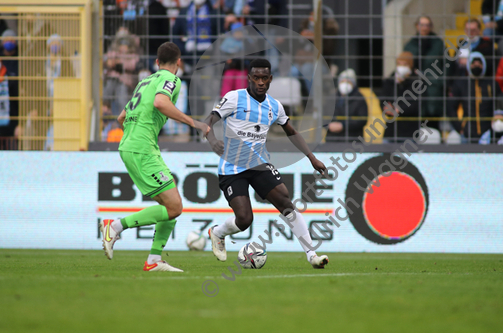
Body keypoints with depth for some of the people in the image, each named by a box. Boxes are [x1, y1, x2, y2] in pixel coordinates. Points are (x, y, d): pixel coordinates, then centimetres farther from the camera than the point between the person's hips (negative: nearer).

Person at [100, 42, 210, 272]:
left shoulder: (146, 81, 24)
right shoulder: (170, 79, -2)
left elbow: (121, 118, 30)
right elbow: (160, 102, -24)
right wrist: (192, 122, -18)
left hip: (127, 147, 9)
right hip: (142, 151, -9)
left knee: (171, 205, 10)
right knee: (173, 207, -12)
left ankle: (154, 260, 6)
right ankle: (117, 226, -12)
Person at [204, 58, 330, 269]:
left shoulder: (275, 107, 6)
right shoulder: (234, 98, -9)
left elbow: (291, 133, 21)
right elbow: (208, 122, -14)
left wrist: (311, 157, 13)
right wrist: (213, 141, -36)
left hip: (259, 164, 4)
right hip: (232, 169, -4)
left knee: (286, 203, -14)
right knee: (244, 220, -13)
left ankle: (311, 254, -12)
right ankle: (217, 234, 21)